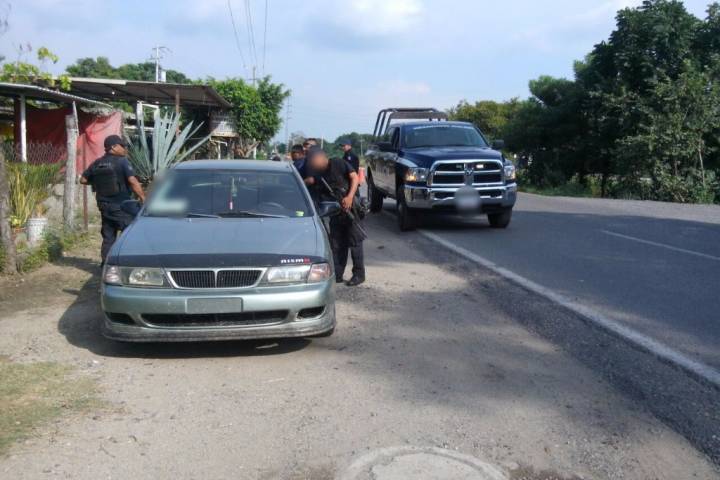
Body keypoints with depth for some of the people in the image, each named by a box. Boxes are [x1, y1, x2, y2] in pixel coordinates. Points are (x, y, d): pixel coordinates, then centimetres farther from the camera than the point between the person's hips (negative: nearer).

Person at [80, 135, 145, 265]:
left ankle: (106, 265, 13)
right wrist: (143, 198, -16)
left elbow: (83, 180, 15)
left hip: (104, 206, 7)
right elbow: (133, 181, -19)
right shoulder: (122, 161, -10)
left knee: (108, 237, 12)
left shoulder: (96, 164, 9)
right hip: (121, 206, -6)